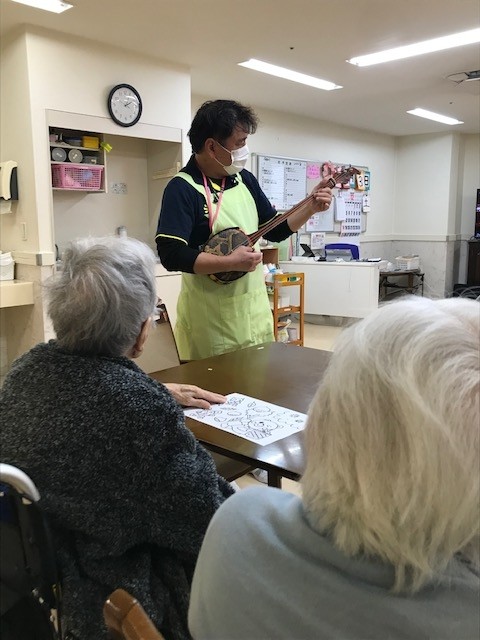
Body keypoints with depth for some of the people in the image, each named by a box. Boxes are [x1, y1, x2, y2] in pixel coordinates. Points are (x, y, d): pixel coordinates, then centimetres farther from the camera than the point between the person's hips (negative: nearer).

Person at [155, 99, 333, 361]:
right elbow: (171, 255, -23)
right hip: (210, 318, -7)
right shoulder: (183, 188, -14)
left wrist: (310, 207, 1)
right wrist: (231, 262, -24)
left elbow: (274, 230, 15)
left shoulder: (244, 179, 8)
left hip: (255, 308, 7)